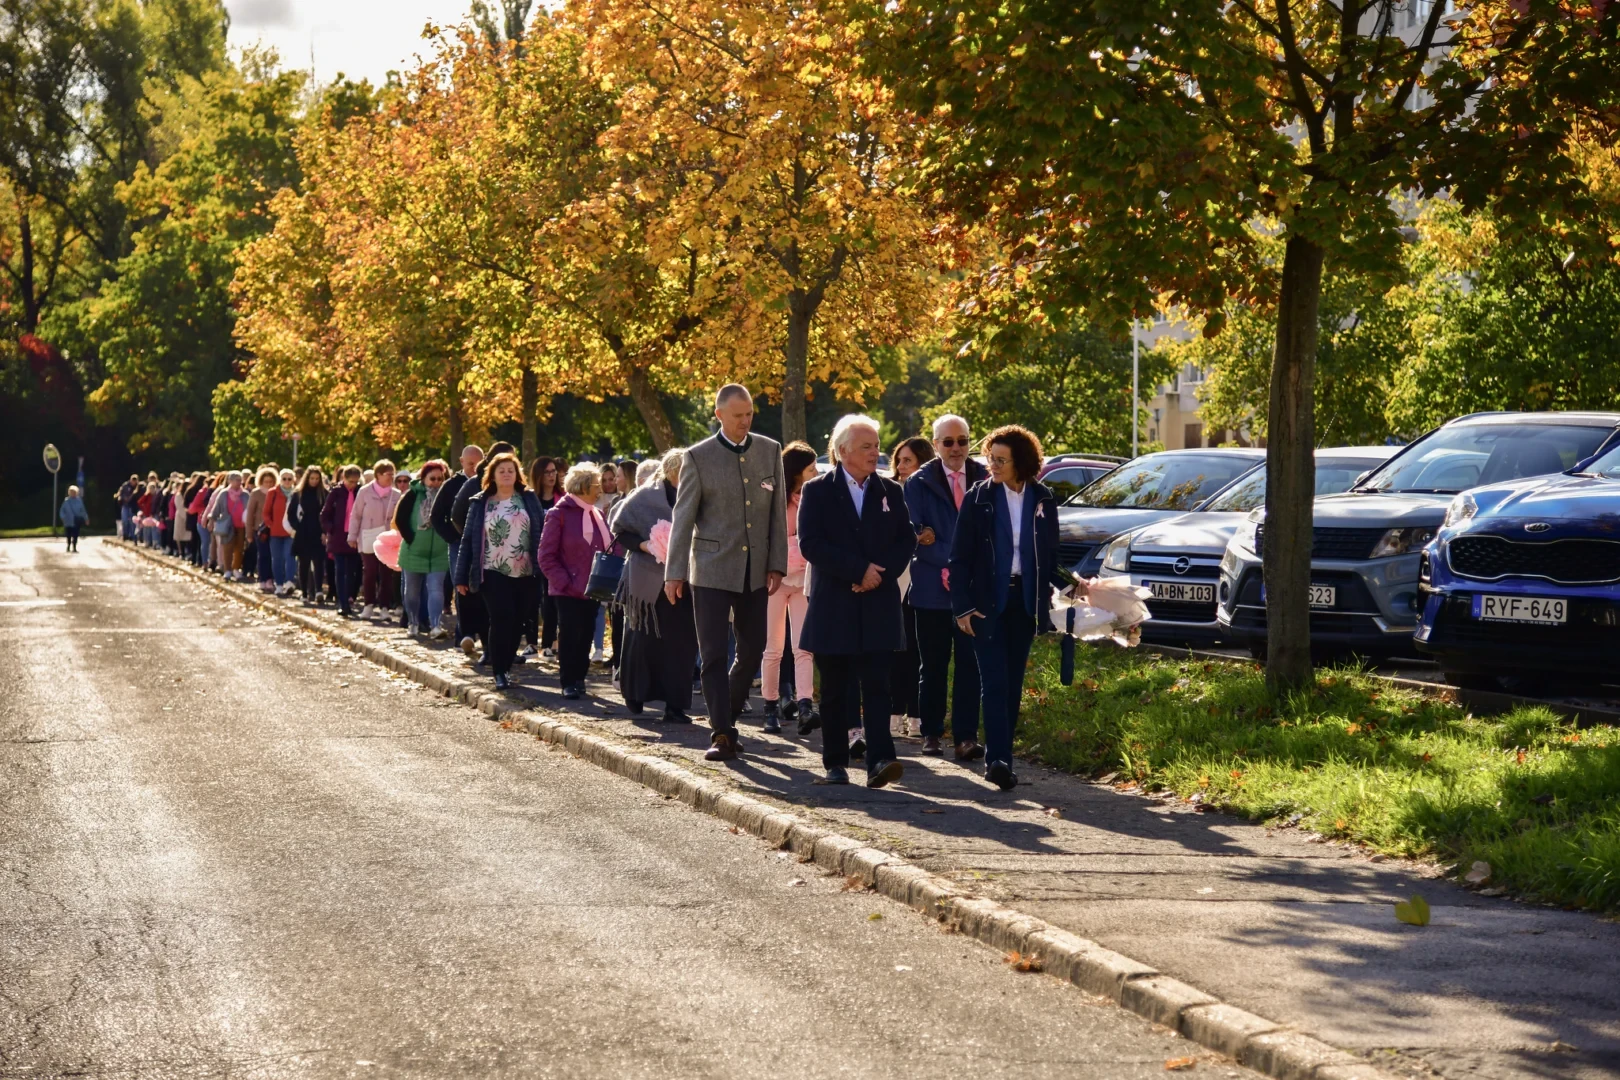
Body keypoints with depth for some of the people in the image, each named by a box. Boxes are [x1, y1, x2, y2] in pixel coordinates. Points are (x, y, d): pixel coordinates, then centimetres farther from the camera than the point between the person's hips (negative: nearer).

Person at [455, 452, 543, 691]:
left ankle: (504, 666, 17)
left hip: (524, 573, 2)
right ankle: (499, 672, -5)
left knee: (516, 623, 4)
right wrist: (462, 577, 1)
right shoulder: (480, 503, 4)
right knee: (502, 619, -13)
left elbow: (540, 534, 3)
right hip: (494, 573, -2)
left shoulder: (528, 500, 6)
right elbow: (468, 539, 4)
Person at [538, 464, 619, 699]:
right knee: (569, 636, -3)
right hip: (568, 591, -6)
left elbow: (611, 548, 12)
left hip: (592, 589, 6)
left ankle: (579, 679, 19)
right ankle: (568, 683, 5)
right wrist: (564, 582, -17)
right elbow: (546, 556, -10)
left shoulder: (596, 514, 12)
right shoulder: (559, 514, -8)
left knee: (586, 636, 10)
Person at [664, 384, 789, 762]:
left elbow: (778, 512, 8)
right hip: (712, 570, -4)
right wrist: (674, 572, -6)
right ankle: (722, 734, -2)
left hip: (755, 571, 4)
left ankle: (727, 715, 28)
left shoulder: (770, 451, 7)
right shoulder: (698, 457, -4)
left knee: (752, 651, 8)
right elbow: (683, 517, -2)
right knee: (714, 655, -5)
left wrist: (777, 564, 2)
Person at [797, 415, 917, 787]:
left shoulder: (890, 492, 10)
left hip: (878, 606, 1)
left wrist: (879, 573, -10)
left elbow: (906, 541, 7)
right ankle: (835, 763, 14)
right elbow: (811, 544, -8)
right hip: (833, 606, -1)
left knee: (876, 684, -8)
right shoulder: (817, 491, 1)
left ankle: (880, 760, -16)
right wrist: (858, 570, -14)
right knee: (835, 690, 6)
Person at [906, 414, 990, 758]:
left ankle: (965, 738, -2)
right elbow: (915, 536, -4)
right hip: (933, 588, 0)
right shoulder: (919, 483, 2)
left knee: (970, 665, -4)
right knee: (933, 666, 7)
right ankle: (931, 733, 17)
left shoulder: (985, 480, 5)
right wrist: (953, 560, -15)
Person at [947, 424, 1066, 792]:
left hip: (1025, 602, 3)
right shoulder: (979, 498, -2)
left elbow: (1050, 556, 12)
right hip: (987, 603, -3)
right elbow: (960, 556, -2)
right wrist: (962, 606, -9)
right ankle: (998, 759, -17)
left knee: (1013, 683, 7)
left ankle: (1001, 757, 15)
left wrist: (1067, 584, -5)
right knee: (994, 682, -10)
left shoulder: (1043, 500, 4)